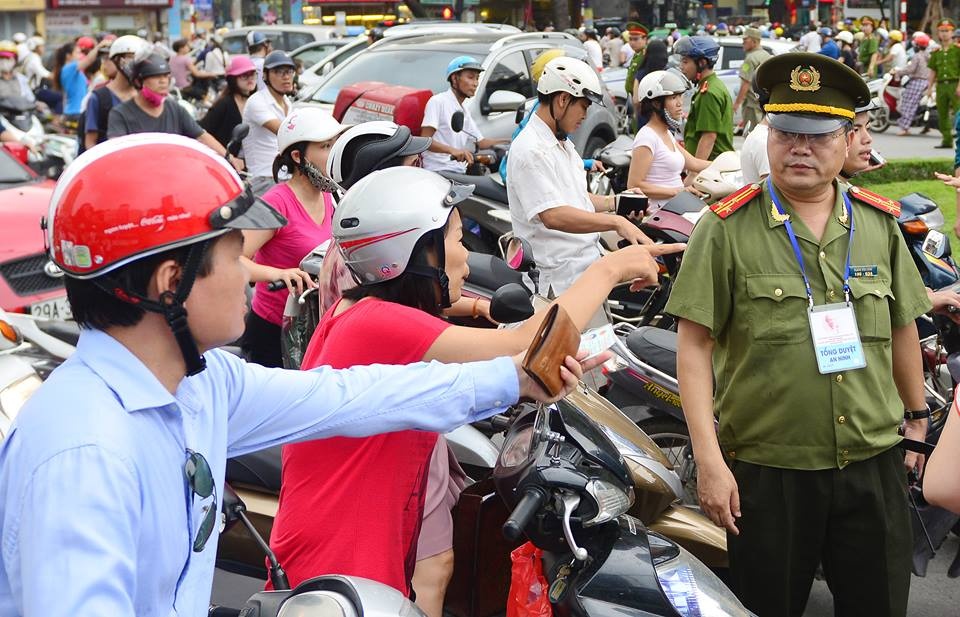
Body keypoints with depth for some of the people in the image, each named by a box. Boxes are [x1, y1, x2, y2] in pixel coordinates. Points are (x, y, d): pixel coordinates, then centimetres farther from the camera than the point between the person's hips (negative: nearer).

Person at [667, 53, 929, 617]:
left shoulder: (880, 224, 6)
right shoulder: (728, 230, -7)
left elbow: (902, 329, 16)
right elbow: (695, 344, -9)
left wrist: (917, 418, 20)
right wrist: (709, 459, -14)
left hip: (875, 464, 4)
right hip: (766, 469, -3)